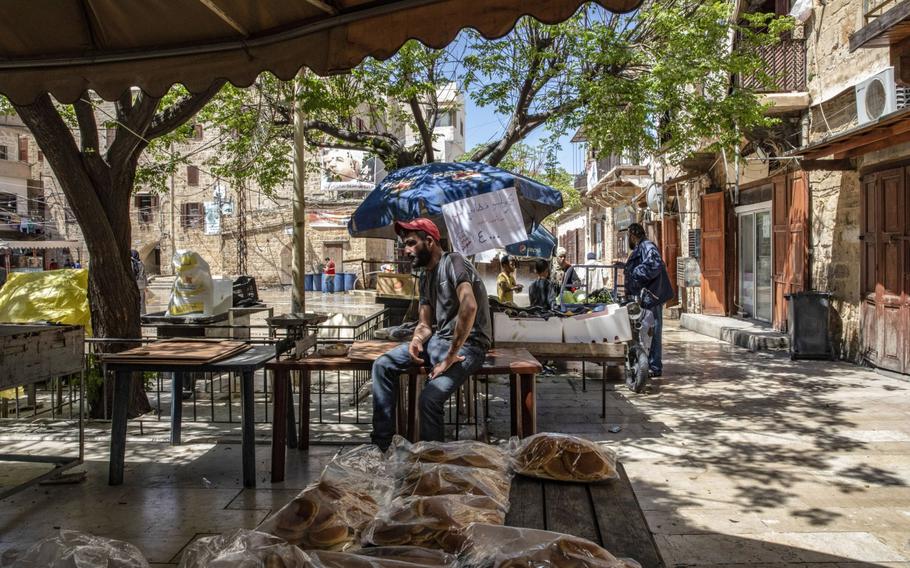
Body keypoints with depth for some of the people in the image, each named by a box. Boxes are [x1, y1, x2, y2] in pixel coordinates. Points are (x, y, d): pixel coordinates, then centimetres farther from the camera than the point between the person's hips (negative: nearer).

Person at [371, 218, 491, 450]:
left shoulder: (453, 262, -14)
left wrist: (452, 356, -25)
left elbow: (469, 305, -30)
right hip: (439, 339, 9)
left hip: (468, 344, -9)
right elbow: (425, 324, 15)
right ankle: (381, 444, 0)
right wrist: (416, 339, -11)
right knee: (382, 366, -3)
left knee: (429, 398, -28)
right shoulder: (424, 277, 14)